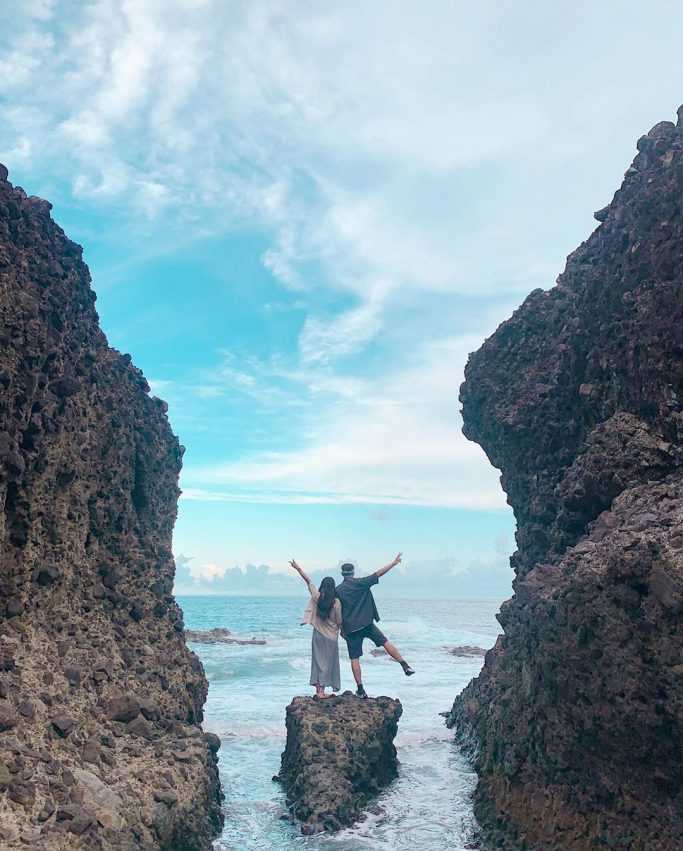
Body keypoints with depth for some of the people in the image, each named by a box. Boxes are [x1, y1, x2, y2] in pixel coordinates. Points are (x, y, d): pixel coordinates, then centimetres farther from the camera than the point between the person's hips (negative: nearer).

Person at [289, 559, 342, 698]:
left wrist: (298, 568, 8)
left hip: (318, 633, 3)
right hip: (331, 636, -3)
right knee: (327, 662, 5)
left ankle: (318, 689, 14)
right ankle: (322, 691, 2)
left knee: (318, 661, 12)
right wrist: (341, 630, 15)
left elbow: (308, 580, 0)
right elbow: (339, 621, -6)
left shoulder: (317, 597, -8)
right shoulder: (336, 602, -14)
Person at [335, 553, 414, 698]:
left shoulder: (338, 590, 3)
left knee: (354, 658, 4)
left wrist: (341, 629, 13)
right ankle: (405, 666, -2)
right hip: (366, 624, -1)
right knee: (386, 642, 8)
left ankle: (360, 689, 4)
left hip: (350, 628, 1)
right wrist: (393, 563, 2)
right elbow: (378, 574, -3)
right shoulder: (360, 583, -2)